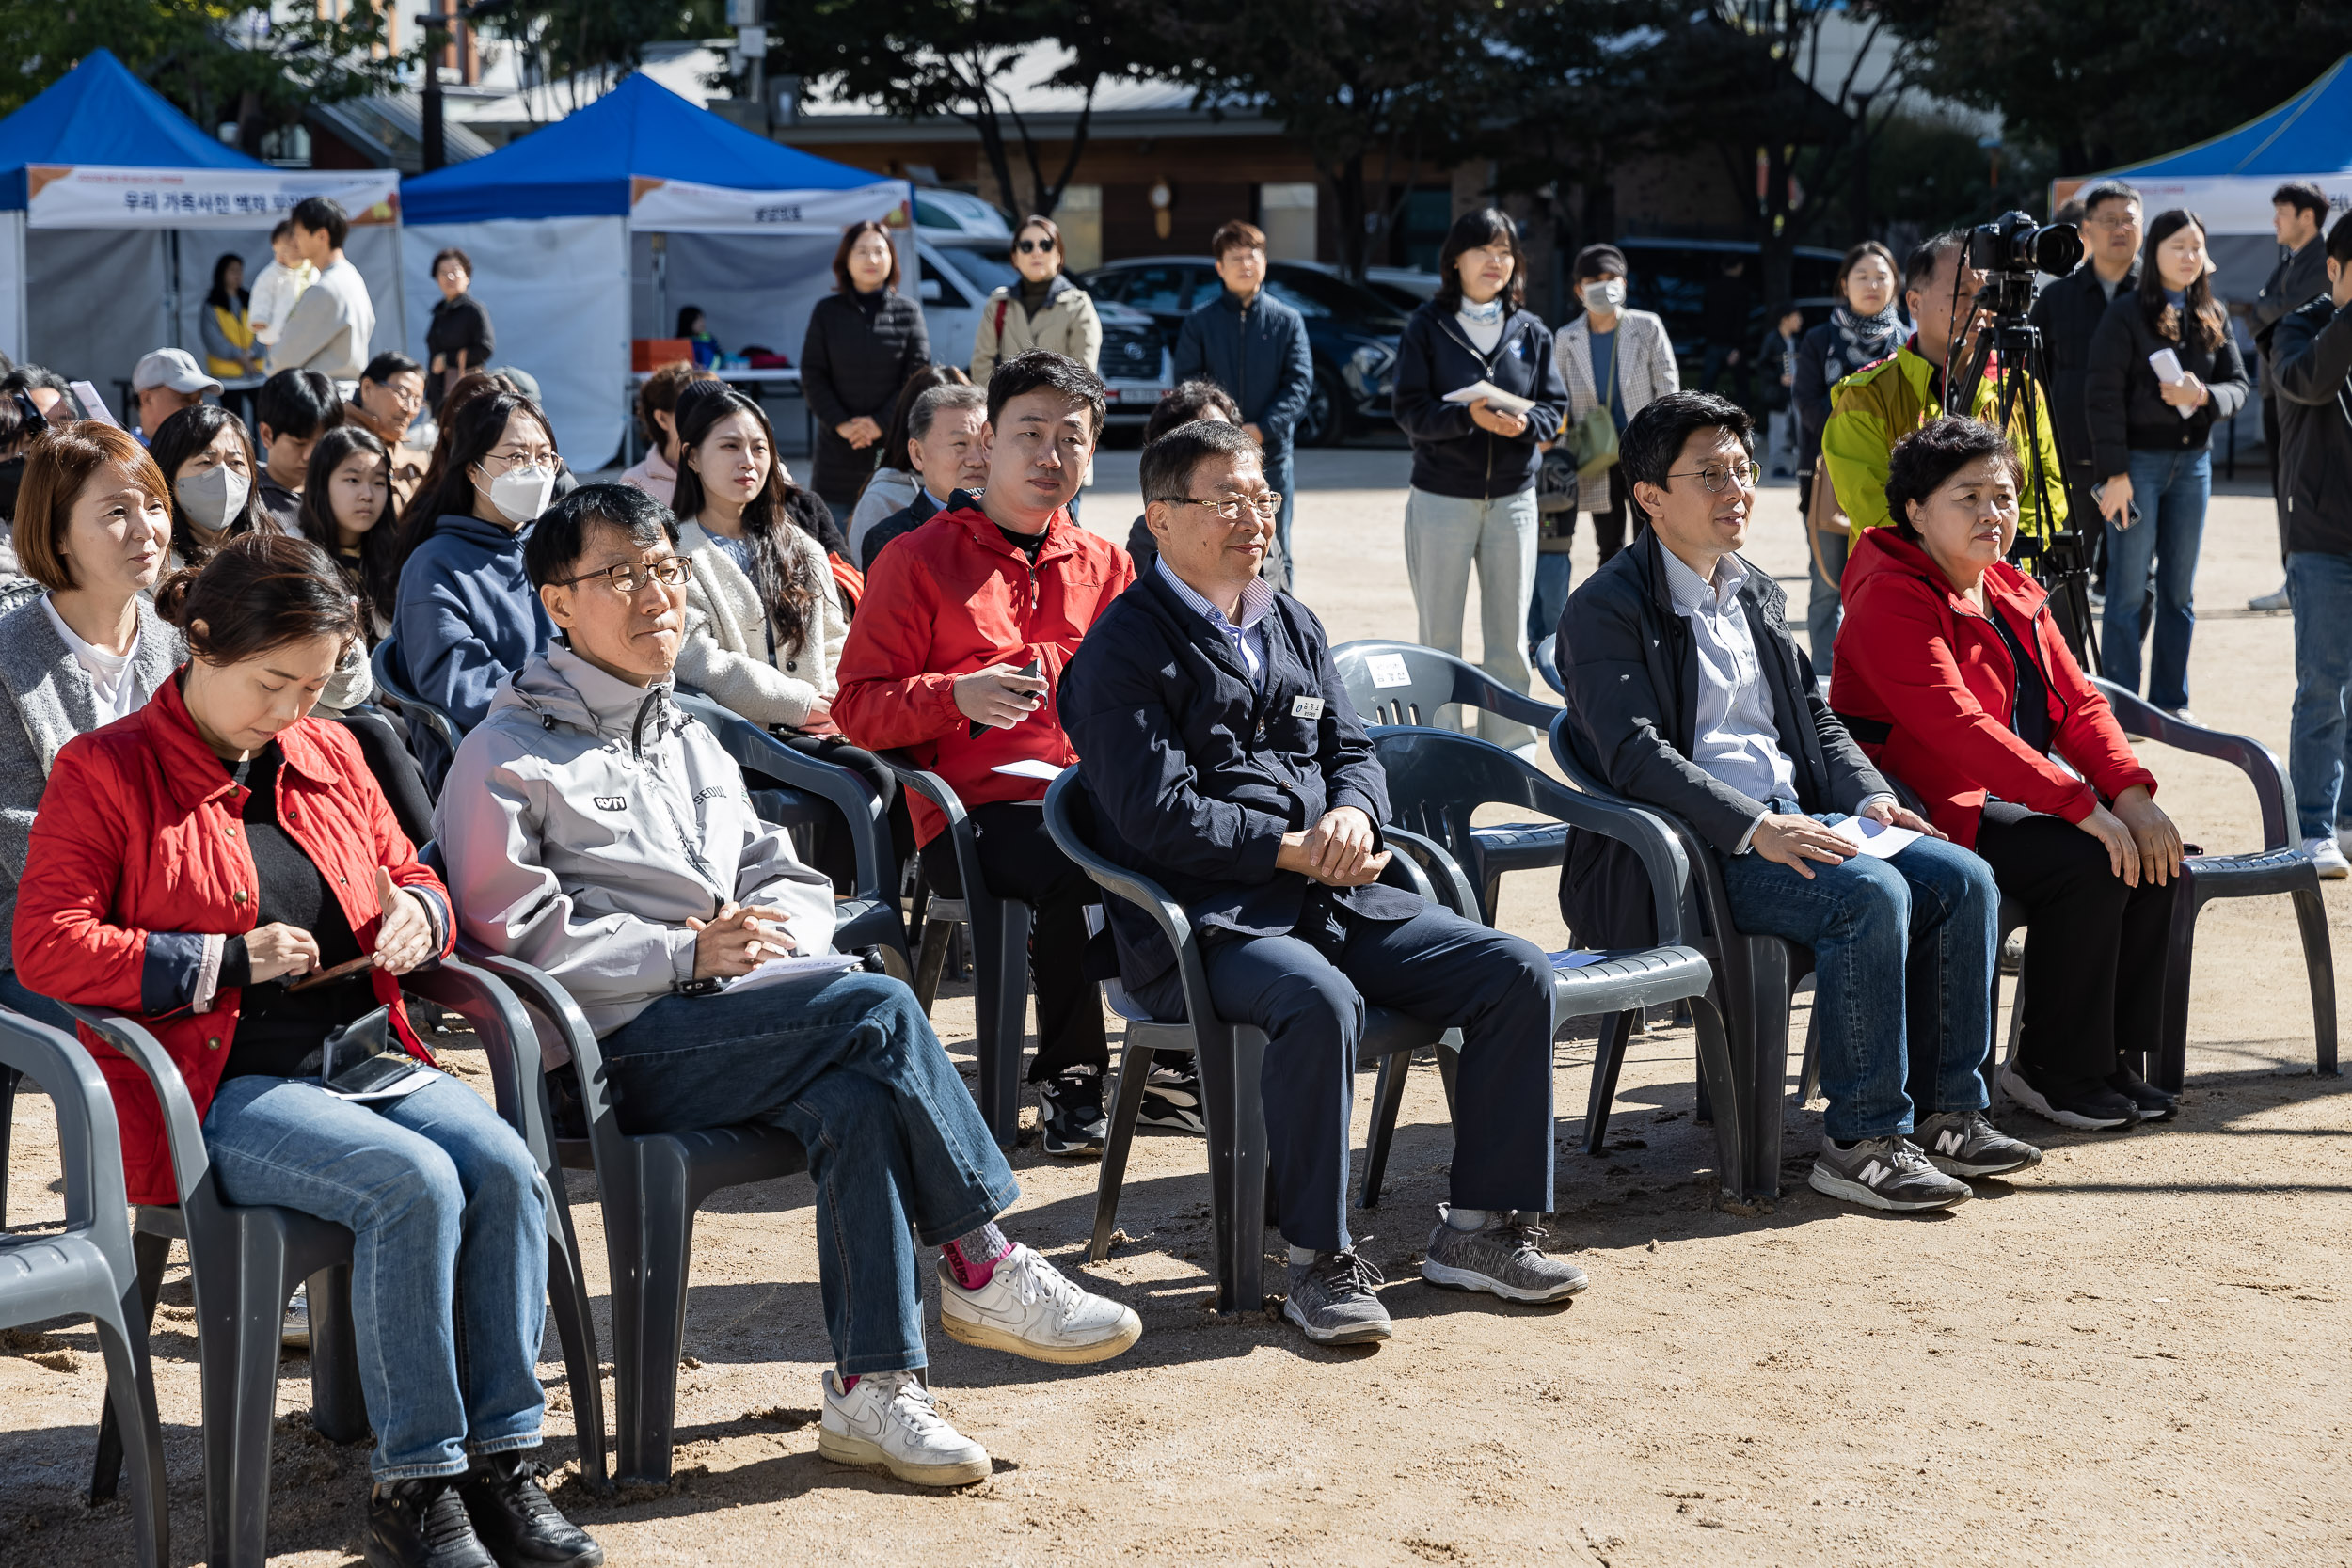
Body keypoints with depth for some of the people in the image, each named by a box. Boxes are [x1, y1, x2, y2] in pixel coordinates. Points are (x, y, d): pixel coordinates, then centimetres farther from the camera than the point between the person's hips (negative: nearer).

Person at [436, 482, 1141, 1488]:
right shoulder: (509, 756, 2)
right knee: (877, 1008, -26)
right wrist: (684, 956, -16)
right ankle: (980, 1267, -15)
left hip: (734, 1019, 6)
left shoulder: (693, 745, 26)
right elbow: (512, 933, -10)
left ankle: (872, 1389, -26)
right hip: (618, 1048, -6)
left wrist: (768, 935, -3)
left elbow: (795, 883, 23)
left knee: (859, 1097, -28)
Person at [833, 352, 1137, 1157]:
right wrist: (957, 696, -15)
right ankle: (1068, 1081, -19)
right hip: (973, 811, -4)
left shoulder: (1106, 567, 23)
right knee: (1076, 870, -37)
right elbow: (858, 706, 4)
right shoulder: (918, 560, 9)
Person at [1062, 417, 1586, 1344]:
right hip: (1205, 920, -7)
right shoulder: (1124, 649, -3)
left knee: (1518, 973, -10)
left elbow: (1351, 751, 19)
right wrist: (1292, 849, -15)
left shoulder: (1293, 626, 21)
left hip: (1334, 900, 7)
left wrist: (1351, 814, -5)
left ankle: (1479, 1228, 0)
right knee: (1319, 1003, -38)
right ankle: (1320, 1262, -23)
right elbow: (1157, 813, -13)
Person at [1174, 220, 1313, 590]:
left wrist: (1262, 429, -15)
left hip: (1271, 452, 0)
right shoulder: (1200, 323, 5)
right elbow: (1187, 386, 1)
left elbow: (1300, 383, -2)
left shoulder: (1287, 321, 5)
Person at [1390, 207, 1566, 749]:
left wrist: (1526, 422, -17)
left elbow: (1556, 409, 6)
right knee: (1439, 636, 2)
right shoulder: (1427, 327, 0)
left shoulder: (1531, 331, 8)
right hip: (1441, 496, -2)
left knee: (1509, 635, 6)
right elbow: (1411, 410, -7)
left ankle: (1509, 748, 15)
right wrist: (1468, 417, -24)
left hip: (1513, 498, 2)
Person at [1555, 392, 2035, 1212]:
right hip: (1689, 850, -8)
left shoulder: (1758, 594, 19)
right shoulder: (1607, 609, -7)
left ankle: (1945, 1111, -2)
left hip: (1796, 820, 8)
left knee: (1963, 878, -10)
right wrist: (1755, 829, -28)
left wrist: (1869, 797, 3)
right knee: (1870, 894, -30)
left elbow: (1815, 718, 23)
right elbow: (1635, 754, -19)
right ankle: (1861, 1141, -22)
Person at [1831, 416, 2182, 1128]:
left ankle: (2110, 1055, 2)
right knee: (2089, 867, -25)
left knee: (2156, 858, -9)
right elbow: (1955, 727, -25)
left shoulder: (2014, 595, 15)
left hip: (2021, 798, 9)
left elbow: (2079, 702, 11)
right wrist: (2081, 805, -28)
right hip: (1936, 816, -9)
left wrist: (2130, 792, -9)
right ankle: (2054, 1071, -11)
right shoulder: (1890, 598, -15)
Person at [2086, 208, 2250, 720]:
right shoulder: (2125, 314, -6)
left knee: (2180, 588, 9)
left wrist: (2203, 395, -14)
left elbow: (2238, 384, 9)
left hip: (2193, 461, 5)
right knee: (2128, 586, -3)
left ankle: (2171, 701, 17)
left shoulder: (2213, 316, 10)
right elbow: (2104, 395, -10)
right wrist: (2114, 472, -15)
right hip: (2138, 460, -5)